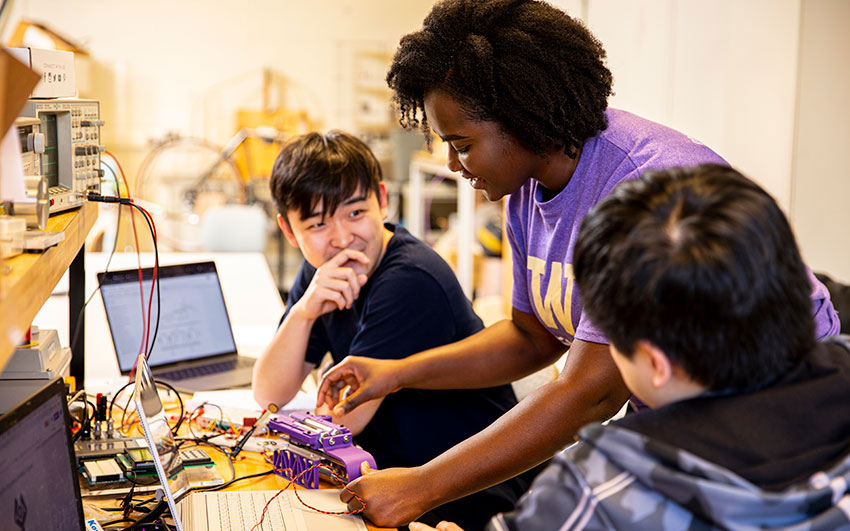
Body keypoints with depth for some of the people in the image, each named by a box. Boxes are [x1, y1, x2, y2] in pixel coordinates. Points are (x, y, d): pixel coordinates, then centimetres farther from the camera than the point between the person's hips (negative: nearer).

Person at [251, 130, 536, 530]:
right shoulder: (320, 272, 3)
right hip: (393, 473, 7)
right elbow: (269, 395, -1)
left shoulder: (413, 280, -22)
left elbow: (343, 420, -19)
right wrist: (302, 313, -15)